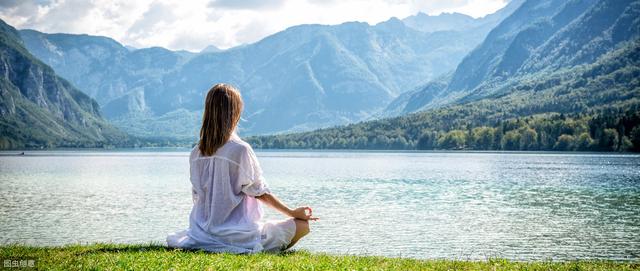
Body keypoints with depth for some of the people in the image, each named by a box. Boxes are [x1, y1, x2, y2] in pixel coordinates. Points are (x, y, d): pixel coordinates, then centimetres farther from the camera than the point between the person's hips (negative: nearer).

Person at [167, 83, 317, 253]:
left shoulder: (196, 153, 1)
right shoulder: (240, 149, -16)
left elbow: (197, 197, 10)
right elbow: (260, 193, -8)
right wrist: (293, 212, 4)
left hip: (203, 234, 7)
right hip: (237, 235, -7)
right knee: (302, 225, -1)